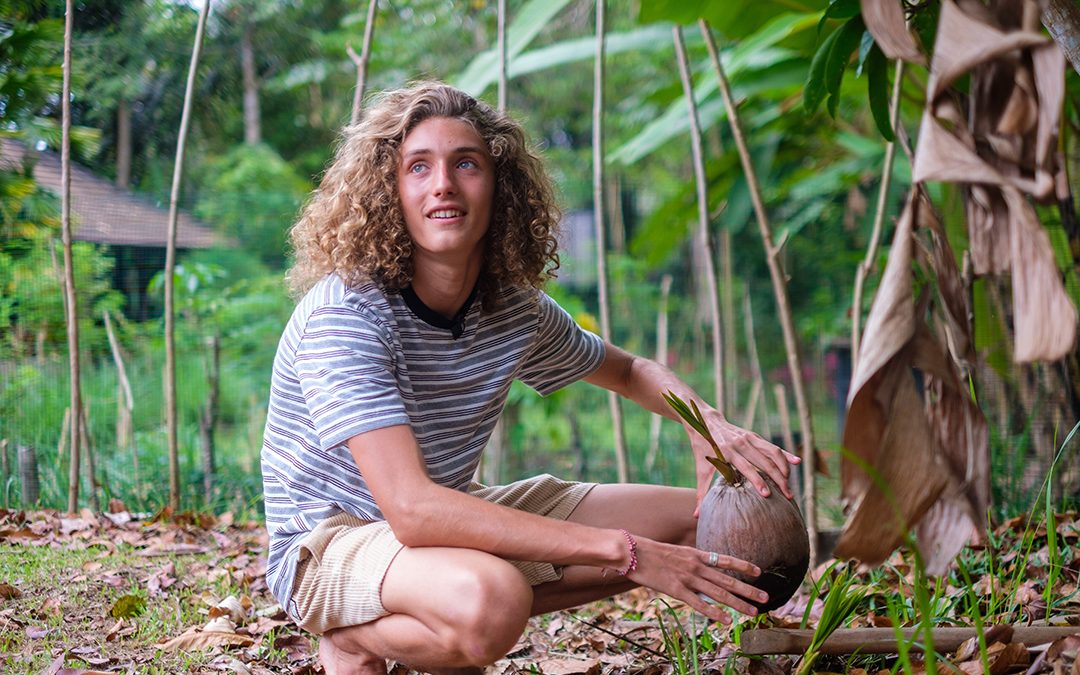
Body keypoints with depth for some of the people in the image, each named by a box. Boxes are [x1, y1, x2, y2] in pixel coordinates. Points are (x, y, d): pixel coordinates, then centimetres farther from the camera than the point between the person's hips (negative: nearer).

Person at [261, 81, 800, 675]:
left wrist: (708, 423, -9)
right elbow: (412, 509, -36)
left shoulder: (516, 309, -4)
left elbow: (631, 371, 16)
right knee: (490, 602, -40)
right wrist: (625, 550, -37)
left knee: (697, 521, 3)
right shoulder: (344, 315, -26)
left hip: (455, 523, 8)